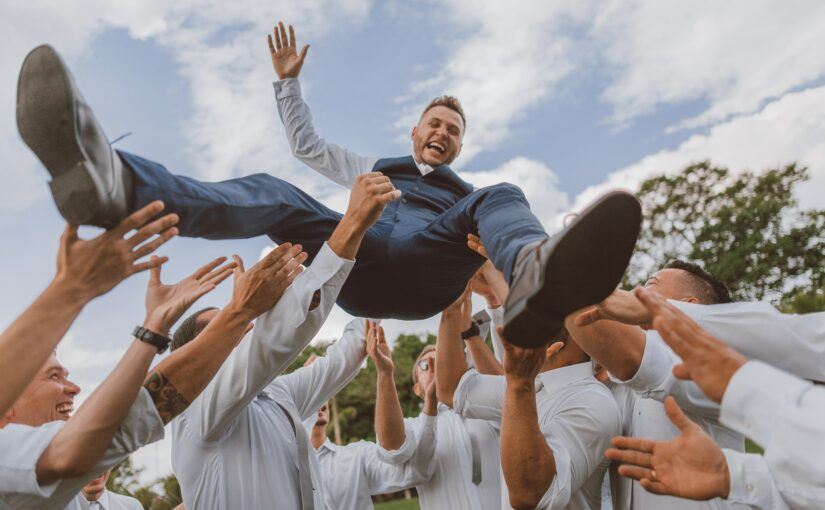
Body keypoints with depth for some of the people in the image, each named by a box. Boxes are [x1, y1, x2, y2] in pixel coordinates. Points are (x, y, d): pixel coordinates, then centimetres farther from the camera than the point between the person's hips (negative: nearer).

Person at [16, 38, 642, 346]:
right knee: (275, 194, -24)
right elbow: (308, 145, 38)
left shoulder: (469, 195, 36)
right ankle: (113, 182, -51)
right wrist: (290, 81, 30)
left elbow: (486, 239, 25)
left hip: (428, 270, -1)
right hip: (360, 258, 1)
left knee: (504, 196, -24)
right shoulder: (375, 167, 38)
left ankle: (534, 279, -62)